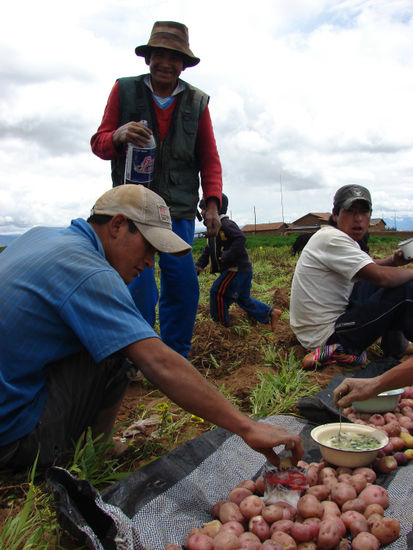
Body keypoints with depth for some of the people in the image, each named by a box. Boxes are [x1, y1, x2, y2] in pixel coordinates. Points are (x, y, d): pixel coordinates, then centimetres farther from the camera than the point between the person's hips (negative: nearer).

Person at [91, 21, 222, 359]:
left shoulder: (197, 102, 12)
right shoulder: (124, 90, 8)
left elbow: (210, 160, 13)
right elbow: (98, 143, 8)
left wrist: (213, 203, -2)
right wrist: (118, 136, -17)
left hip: (179, 210, 2)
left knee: (183, 283, -3)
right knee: (139, 284, -8)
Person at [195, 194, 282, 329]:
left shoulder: (226, 224, -15)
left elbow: (240, 238, -30)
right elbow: (208, 250, 20)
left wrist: (227, 256, -29)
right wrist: (199, 266, 7)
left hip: (238, 269, -10)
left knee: (217, 292, -8)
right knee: (243, 299, 17)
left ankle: (222, 324, 4)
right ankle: (271, 313, 22)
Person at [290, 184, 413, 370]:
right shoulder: (332, 239, -20)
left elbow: (370, 267, 23)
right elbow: (381, 276, -27)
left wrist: (392, 261, 2)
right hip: (326, 334, -11)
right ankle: (394, 342, 10)